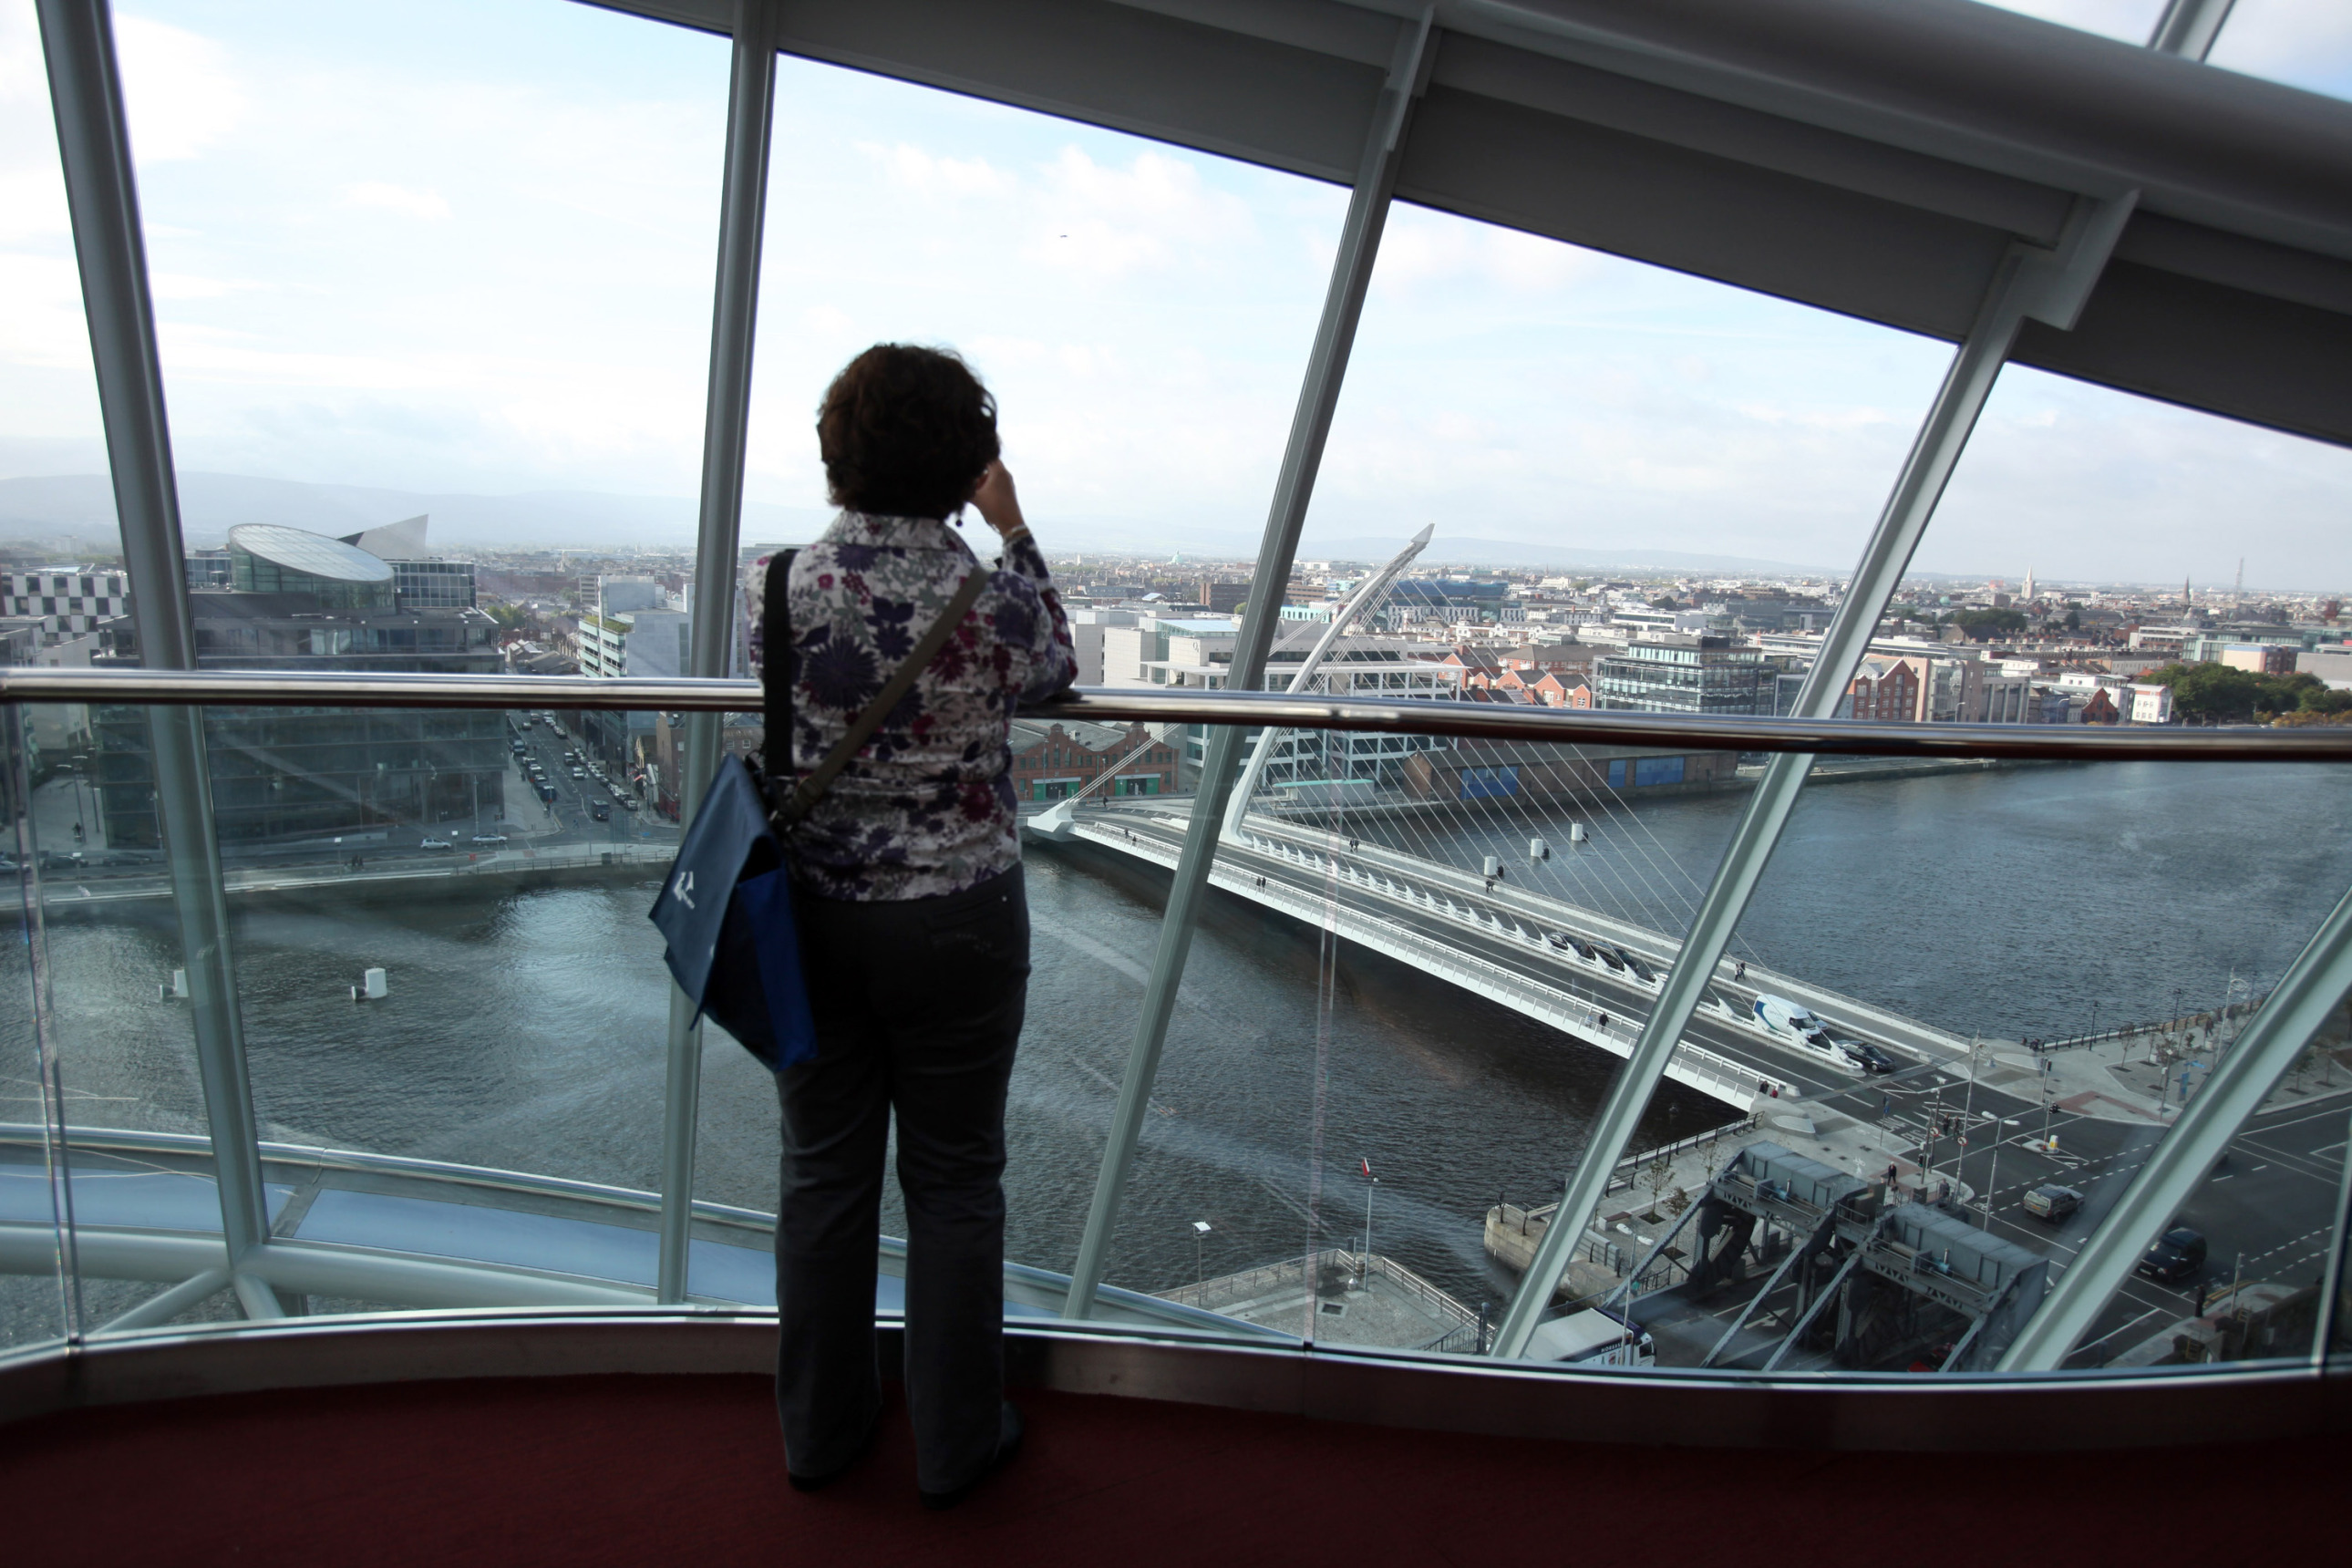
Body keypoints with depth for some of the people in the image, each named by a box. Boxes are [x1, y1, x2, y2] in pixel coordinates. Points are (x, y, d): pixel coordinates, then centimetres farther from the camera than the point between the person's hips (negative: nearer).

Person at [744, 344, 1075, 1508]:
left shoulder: (778, 586, -9)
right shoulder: (995, 600, -16)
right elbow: (1057, 671, 6)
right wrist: (1012, 531, 11)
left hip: (814, 919, 3)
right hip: (958, 925, -2)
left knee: (824, 1173, 18)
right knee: (954, 1180, 14)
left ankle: (820, 1430, 36)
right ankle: (955, 1443, 31)